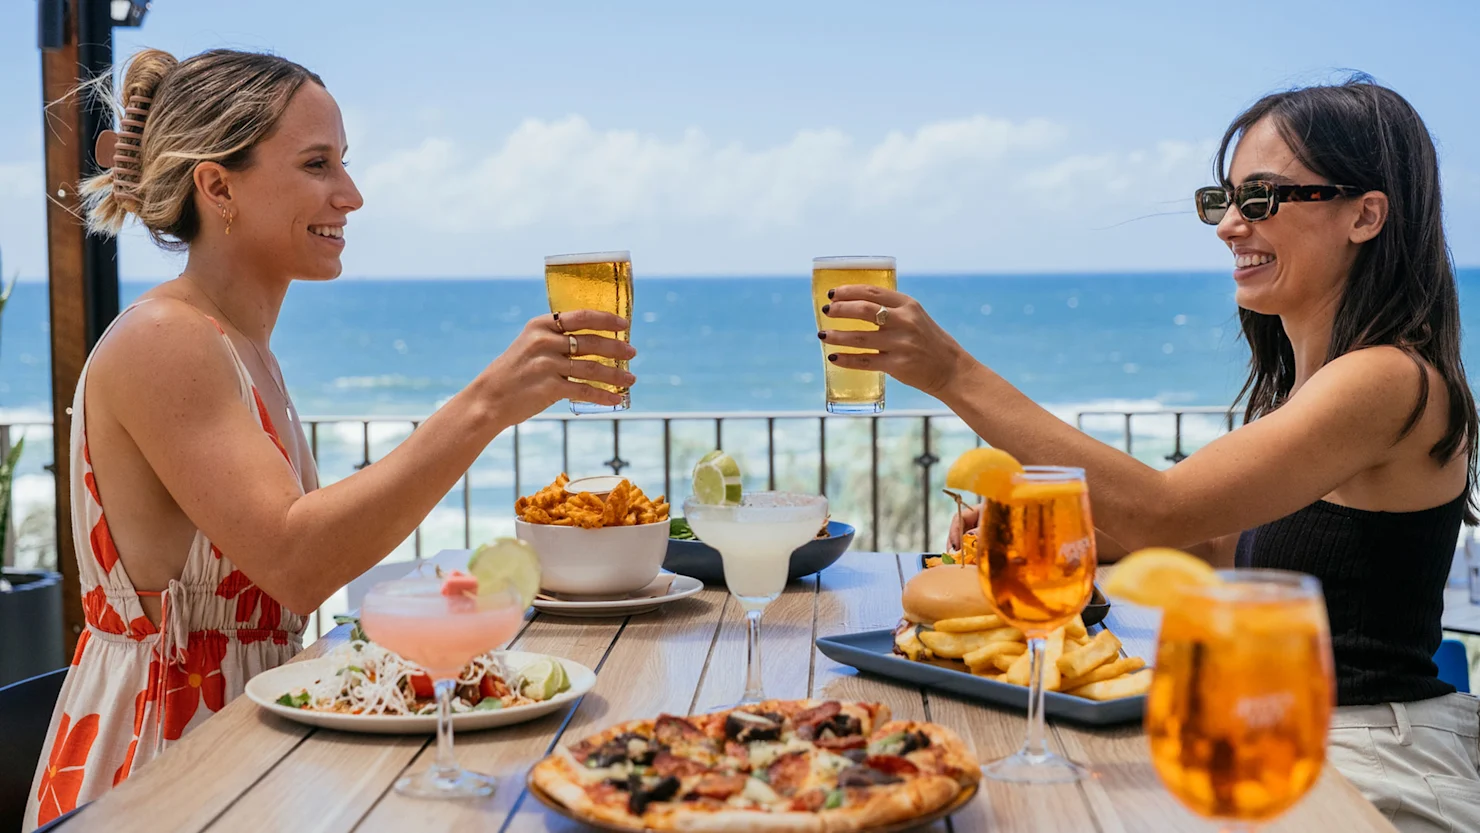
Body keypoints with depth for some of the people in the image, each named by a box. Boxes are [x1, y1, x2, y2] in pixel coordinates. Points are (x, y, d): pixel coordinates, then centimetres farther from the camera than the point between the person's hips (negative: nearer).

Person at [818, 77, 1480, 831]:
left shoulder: (1392, 383, -19)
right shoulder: (1302, 378, 13)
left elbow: (1156, 511, -28)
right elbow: (1225, 551, 15)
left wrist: (955, 375, -29)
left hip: (1376, 770, -8)